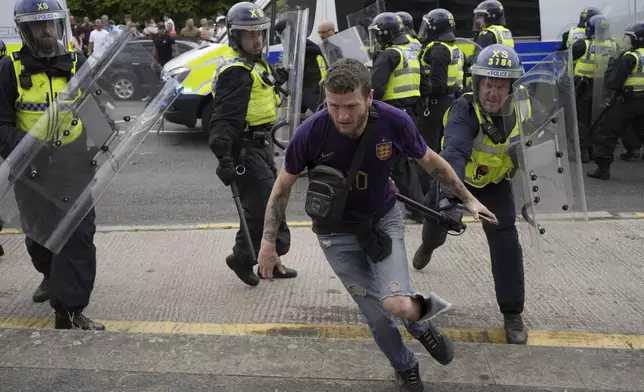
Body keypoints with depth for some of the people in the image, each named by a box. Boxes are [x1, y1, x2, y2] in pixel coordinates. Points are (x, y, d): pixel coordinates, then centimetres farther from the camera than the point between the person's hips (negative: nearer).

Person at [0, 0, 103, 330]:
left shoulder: (77, 64, 2)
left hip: (74, 166, 0)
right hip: (32, 169, 1)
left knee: (78, 235, -9)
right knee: (39, 233, 18)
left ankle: (70, 309, -3)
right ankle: (52, 276, 48)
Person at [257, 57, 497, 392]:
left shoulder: (395, 122, -22)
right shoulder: (311, 133, -25)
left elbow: (431, 161, -1)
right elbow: (282, 187, -7)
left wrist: (468, 198, 7)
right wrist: (269, 242, -6)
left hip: (384, 219, 0)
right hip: (337, 231, 0)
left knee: (398, 305, -21)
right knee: (376, 316, 3)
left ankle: (420, 314, 18)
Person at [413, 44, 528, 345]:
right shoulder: (465, 110, -36)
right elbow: (454, 151, -54)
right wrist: (449, 193, -68)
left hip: (494, 182, 2)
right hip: (455, 178, -1)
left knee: (505, 239, -13)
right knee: (436, 224, 22)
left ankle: (512, 313, 2)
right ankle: (428, 246, 63)